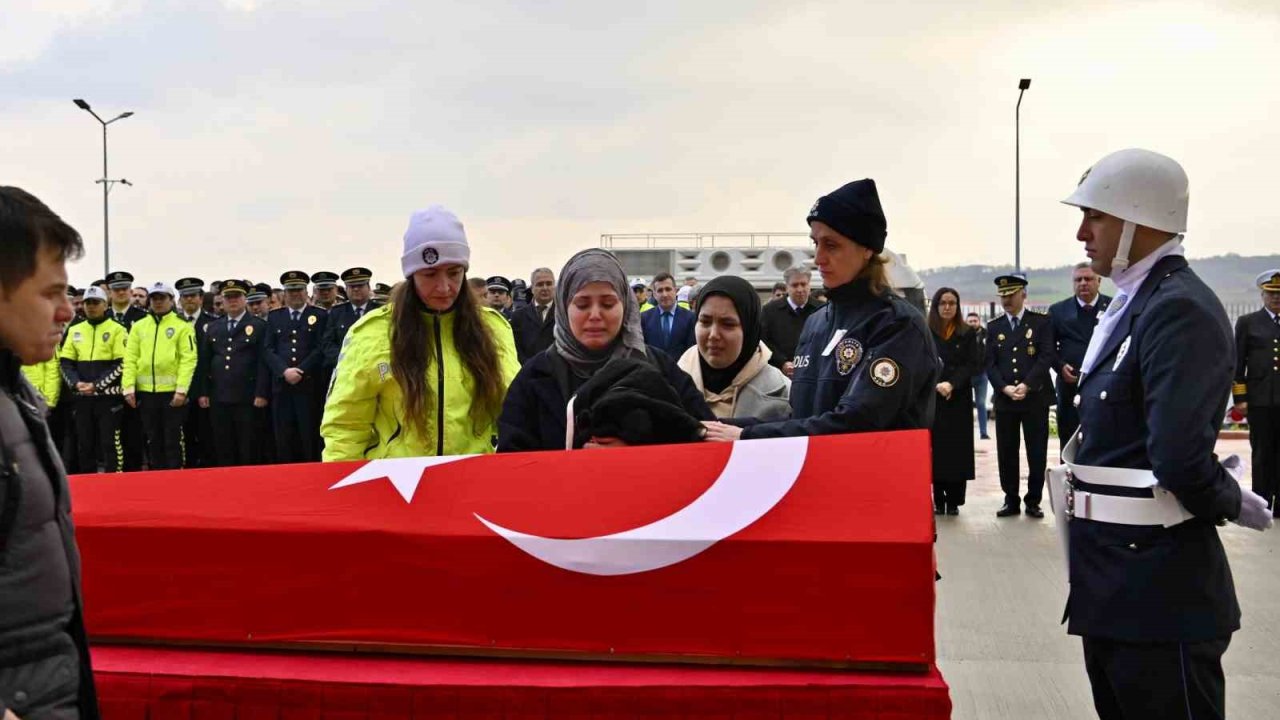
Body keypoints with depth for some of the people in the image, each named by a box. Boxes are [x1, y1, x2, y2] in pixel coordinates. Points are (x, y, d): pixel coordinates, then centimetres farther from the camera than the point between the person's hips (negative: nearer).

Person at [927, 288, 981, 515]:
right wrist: (936, 385, -15)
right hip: (931, 399, -1)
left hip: (959, 400, 1)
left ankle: (953, 501, 5)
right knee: (936, 448, -2)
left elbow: (973, 364, -1)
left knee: (958, 449, 0)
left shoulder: (967, 334, 6)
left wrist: (952, 384, -14)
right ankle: (938, 500, 5)